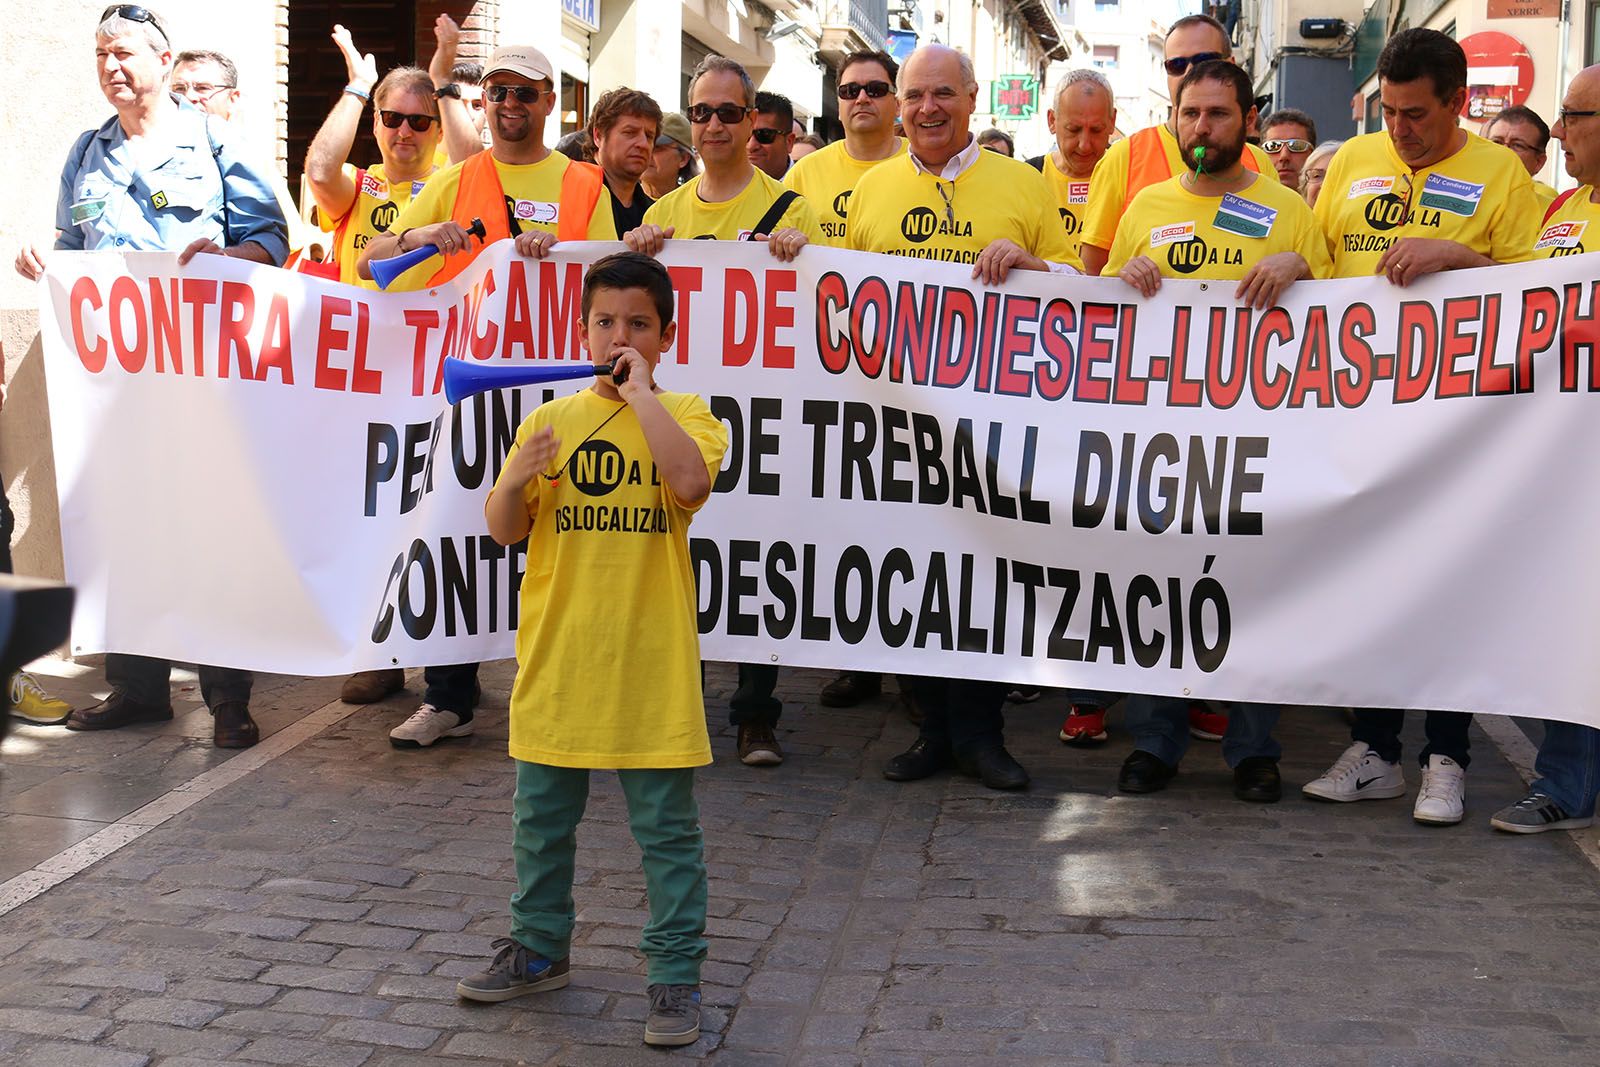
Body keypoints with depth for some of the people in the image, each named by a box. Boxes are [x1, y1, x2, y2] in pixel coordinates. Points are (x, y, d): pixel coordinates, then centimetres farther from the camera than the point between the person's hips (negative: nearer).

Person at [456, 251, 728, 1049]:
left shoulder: (685, 415, -3)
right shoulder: (551, 421, 7)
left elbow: (691, 483, -25)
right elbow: (504, 530, 6)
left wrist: (638, 392, -18)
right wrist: (514, 481, -15)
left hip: (651, 667, -4)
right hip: (556, 661, 4)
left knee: (667, 827, 5)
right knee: (541, 817, 17)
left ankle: (676, 974, 16)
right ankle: (538, 948, 36)